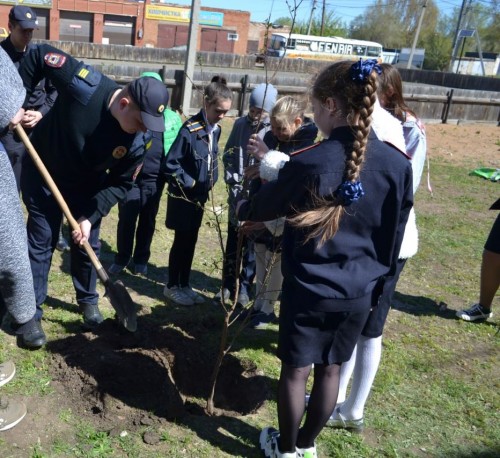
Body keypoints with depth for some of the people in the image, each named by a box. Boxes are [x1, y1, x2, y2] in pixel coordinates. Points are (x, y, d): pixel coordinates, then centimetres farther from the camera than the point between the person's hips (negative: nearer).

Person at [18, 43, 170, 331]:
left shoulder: (138, 140, -25)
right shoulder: (84, 84, -35)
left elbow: (121, 183, -14)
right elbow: (39, 55, -19)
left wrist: (90, 217, -20)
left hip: (88, 185, 3)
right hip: (43, 174, -2)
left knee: (87, 244, 11)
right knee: (40, 243, 4)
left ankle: (88, 301, 35)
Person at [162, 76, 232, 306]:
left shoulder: (215, 130, 3)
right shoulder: (190, 129, -21)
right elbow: (170, 164, -19)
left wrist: (211, 180, 2)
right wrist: (189, 183, -15)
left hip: (199, 197, 7)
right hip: (183, 197, -7)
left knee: (191, 241, 14)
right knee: (182, 241, 4)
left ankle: (184, 285, 28)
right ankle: (172, 286, 20)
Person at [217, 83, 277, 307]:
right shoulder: (240, 124, 3)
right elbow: (228, 155, 10)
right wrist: (232, 179, -1)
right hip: (238, 193, 3)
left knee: (252, 244, 9)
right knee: (233, 242, 12)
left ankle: (245, 288, 24)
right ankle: (228, 285, 27)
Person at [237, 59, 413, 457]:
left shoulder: (309, 163, -18)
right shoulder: (397, 164, -7)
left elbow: (264, 207, 0)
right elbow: (394, 238, 4)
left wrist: (241, 209, 22)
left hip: (309, 289, -4)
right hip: (359, 292, 4)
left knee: (296, 370, 14)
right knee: (331, 369, 19)